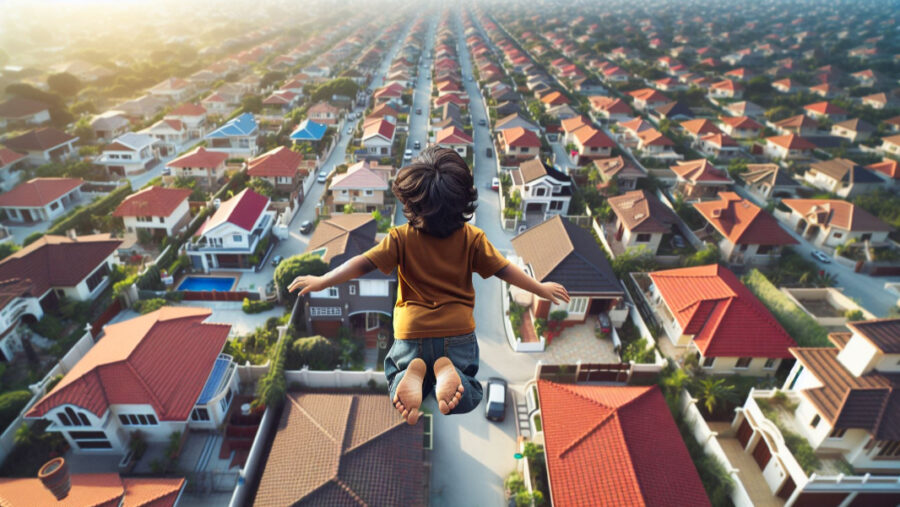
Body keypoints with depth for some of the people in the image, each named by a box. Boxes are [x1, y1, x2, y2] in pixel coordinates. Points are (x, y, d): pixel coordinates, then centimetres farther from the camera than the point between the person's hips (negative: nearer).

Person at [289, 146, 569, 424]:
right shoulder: (472, 238, -6)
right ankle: (449, 372, -17)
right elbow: (503, 269, -3)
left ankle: (413, 375, -11)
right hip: (459, 334, 1)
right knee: (467, 400, 19)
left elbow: (364, 263, -11)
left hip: (412, 333, -1)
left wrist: (322, 281, 0)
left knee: (396, 369, 27)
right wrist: (541, 288, 10)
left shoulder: (401, 238, -9)